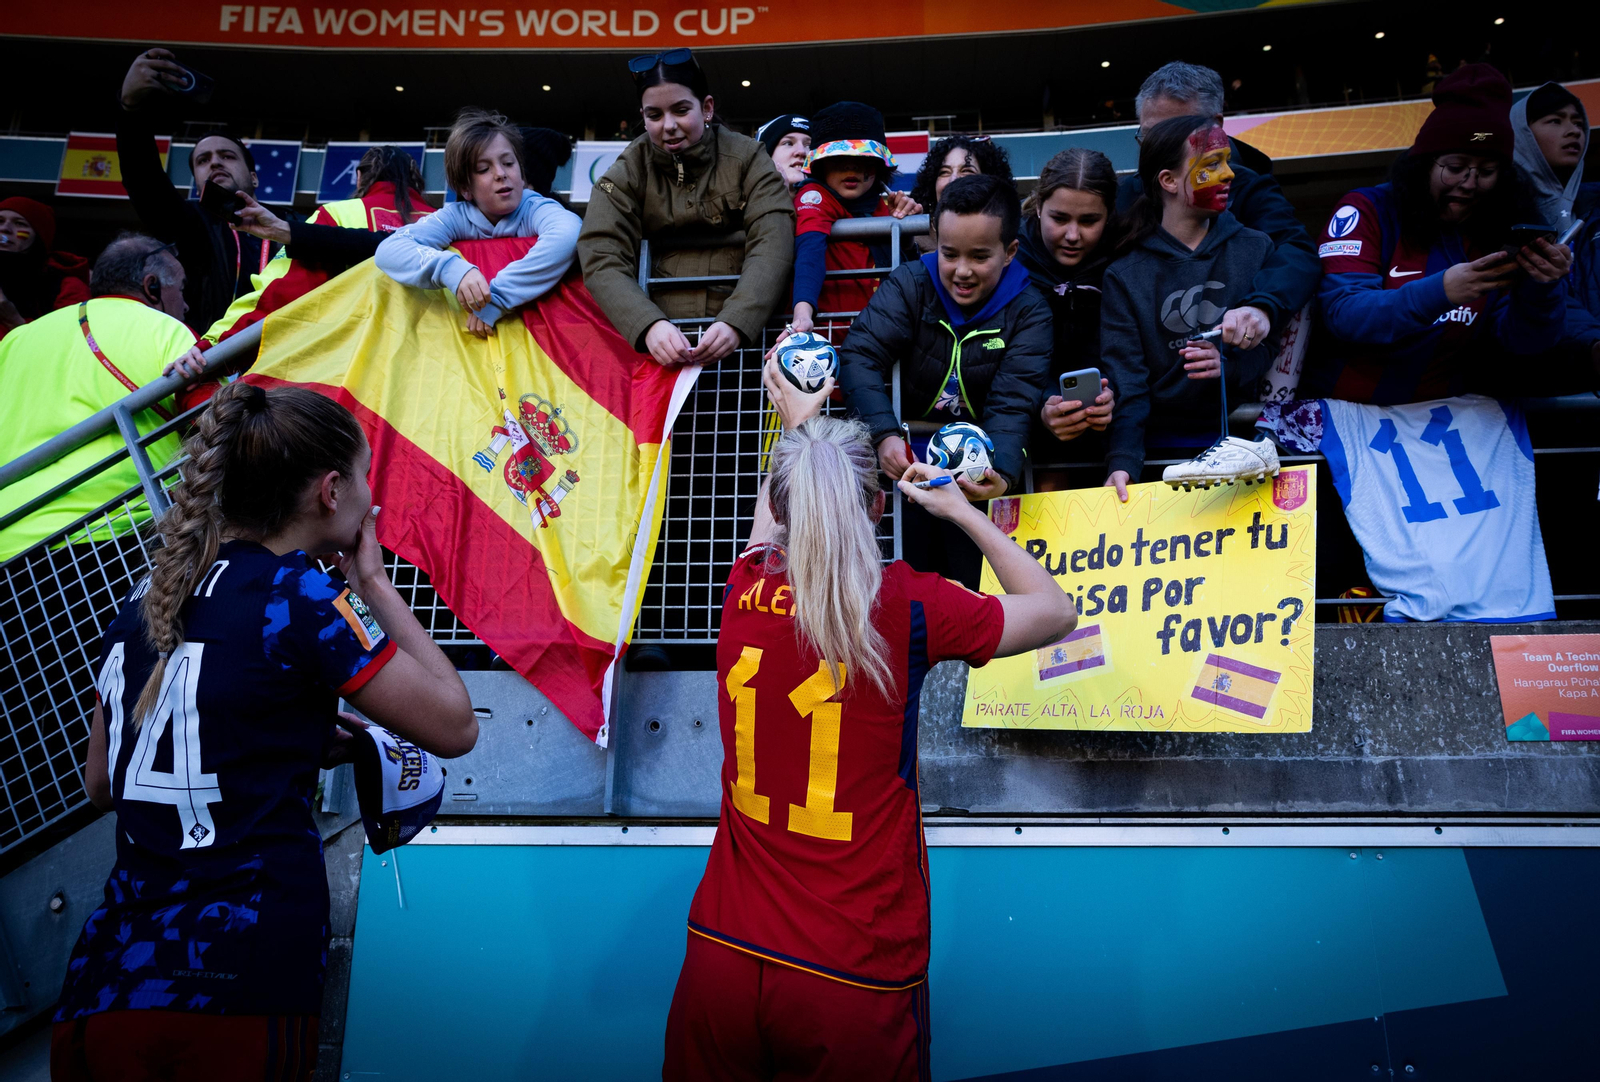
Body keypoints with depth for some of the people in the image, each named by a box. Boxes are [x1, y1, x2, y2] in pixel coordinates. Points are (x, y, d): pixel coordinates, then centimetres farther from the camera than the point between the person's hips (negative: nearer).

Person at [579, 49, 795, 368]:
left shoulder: (747, 159, 6)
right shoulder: (626, 174, 7)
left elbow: (772, 247, -8)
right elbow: (602, 260, -6)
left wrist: (736, 323, -26)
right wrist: (649, 326, -25)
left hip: (741, 333, 0)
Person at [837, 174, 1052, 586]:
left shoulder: (1028, 311, -3)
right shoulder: (910, 284, -1)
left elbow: (1012, 405, -14)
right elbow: (859, 356, -14)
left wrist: (1003, 474, -35)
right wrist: (884, 435, -32)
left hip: (981, 473, 0)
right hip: (910, 458, 0)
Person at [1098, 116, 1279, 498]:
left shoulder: (1256, 249, 12)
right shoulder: (1124, 276, 6)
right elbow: (1125, 383, -4)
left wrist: (1233, 368, -16)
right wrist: (1122, 462, -19)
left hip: (1243, 433, 0)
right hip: (1162, 437, 1)